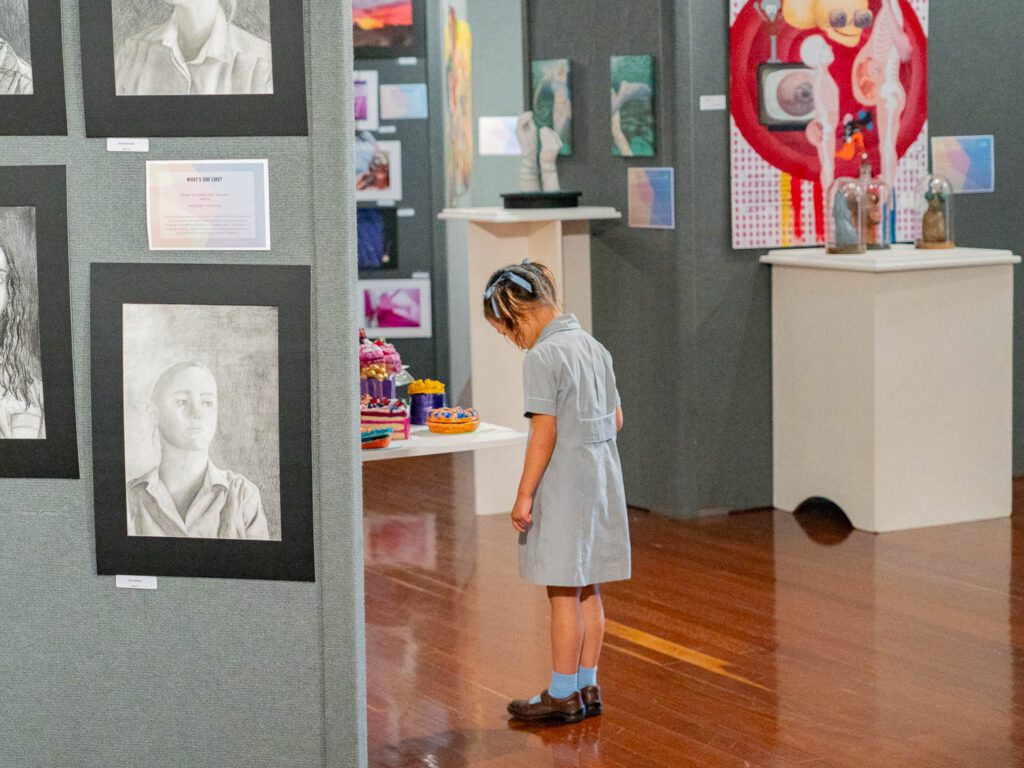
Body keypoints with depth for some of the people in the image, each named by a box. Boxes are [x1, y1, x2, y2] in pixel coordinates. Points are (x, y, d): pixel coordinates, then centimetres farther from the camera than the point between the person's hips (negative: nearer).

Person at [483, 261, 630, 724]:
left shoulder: (542, 357, -15)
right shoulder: (593, 347, 10)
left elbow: (545, 432, -18)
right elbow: (615, 419, 14)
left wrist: (524, 495, -14)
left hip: (562, 483, -8)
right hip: (601, 478, 8)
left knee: (563, 592, -1)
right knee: (588, 590, 13)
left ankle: (563, 695, 5)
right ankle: (587, 687, 19)